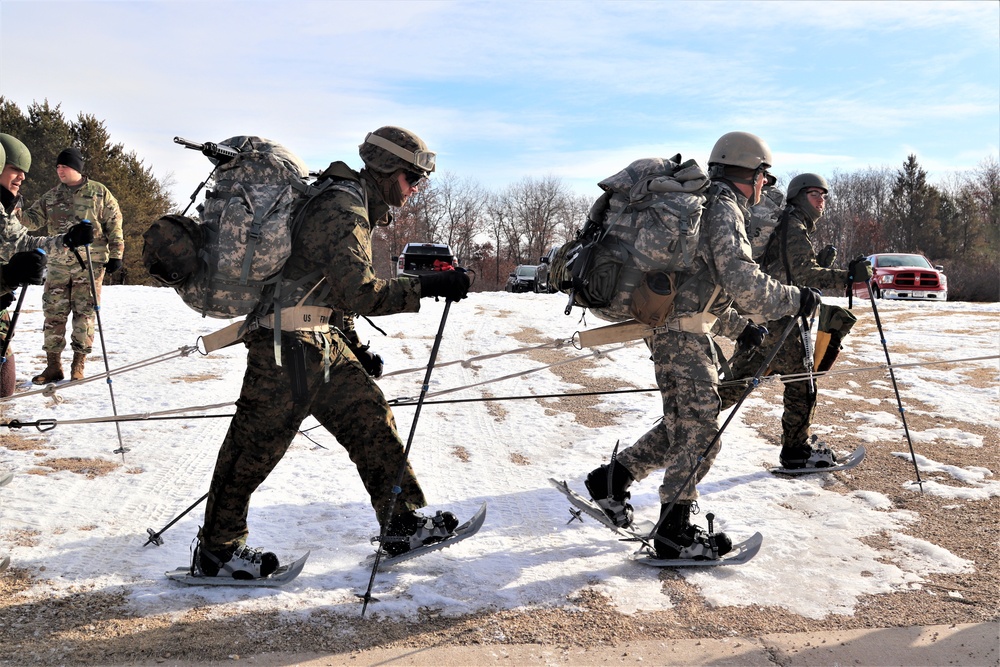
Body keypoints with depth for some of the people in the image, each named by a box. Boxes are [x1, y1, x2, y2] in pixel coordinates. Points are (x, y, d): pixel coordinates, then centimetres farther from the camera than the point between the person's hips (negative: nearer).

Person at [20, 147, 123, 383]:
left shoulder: (99, 192, 3)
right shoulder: (51, 197, 14)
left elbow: (114, 224, 2)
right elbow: (32, 220, 12)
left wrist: (116, 254, -2)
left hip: (90, 263, -4)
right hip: (58, 264, 4)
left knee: (84, 313, 0)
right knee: (53, 313, 1)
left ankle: (78, 364, 7)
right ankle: (53, 365, 8)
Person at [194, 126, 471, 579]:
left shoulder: (355, 206, 15)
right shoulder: (342, 210, -19)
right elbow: (359, 292, -29)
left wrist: (354, 346, 21)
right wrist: (427, 287, -25)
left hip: (321, 342, 10)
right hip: (289, 345, -10)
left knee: (371, 419, 10)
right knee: (257, 445, 0)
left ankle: (401, 525, 19)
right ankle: (216, 552, 15)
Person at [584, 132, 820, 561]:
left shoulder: (707, 206, 22)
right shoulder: (724, 210, -10)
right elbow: (742, 280, -24)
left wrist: (741, 328, 25)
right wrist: (794, 300, -13)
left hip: (673, 323, 10)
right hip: (683, 329, -10)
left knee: (682, 424, 16)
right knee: (699, 430, -4)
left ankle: (612, 478, 20)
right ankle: (674, 532, 3)